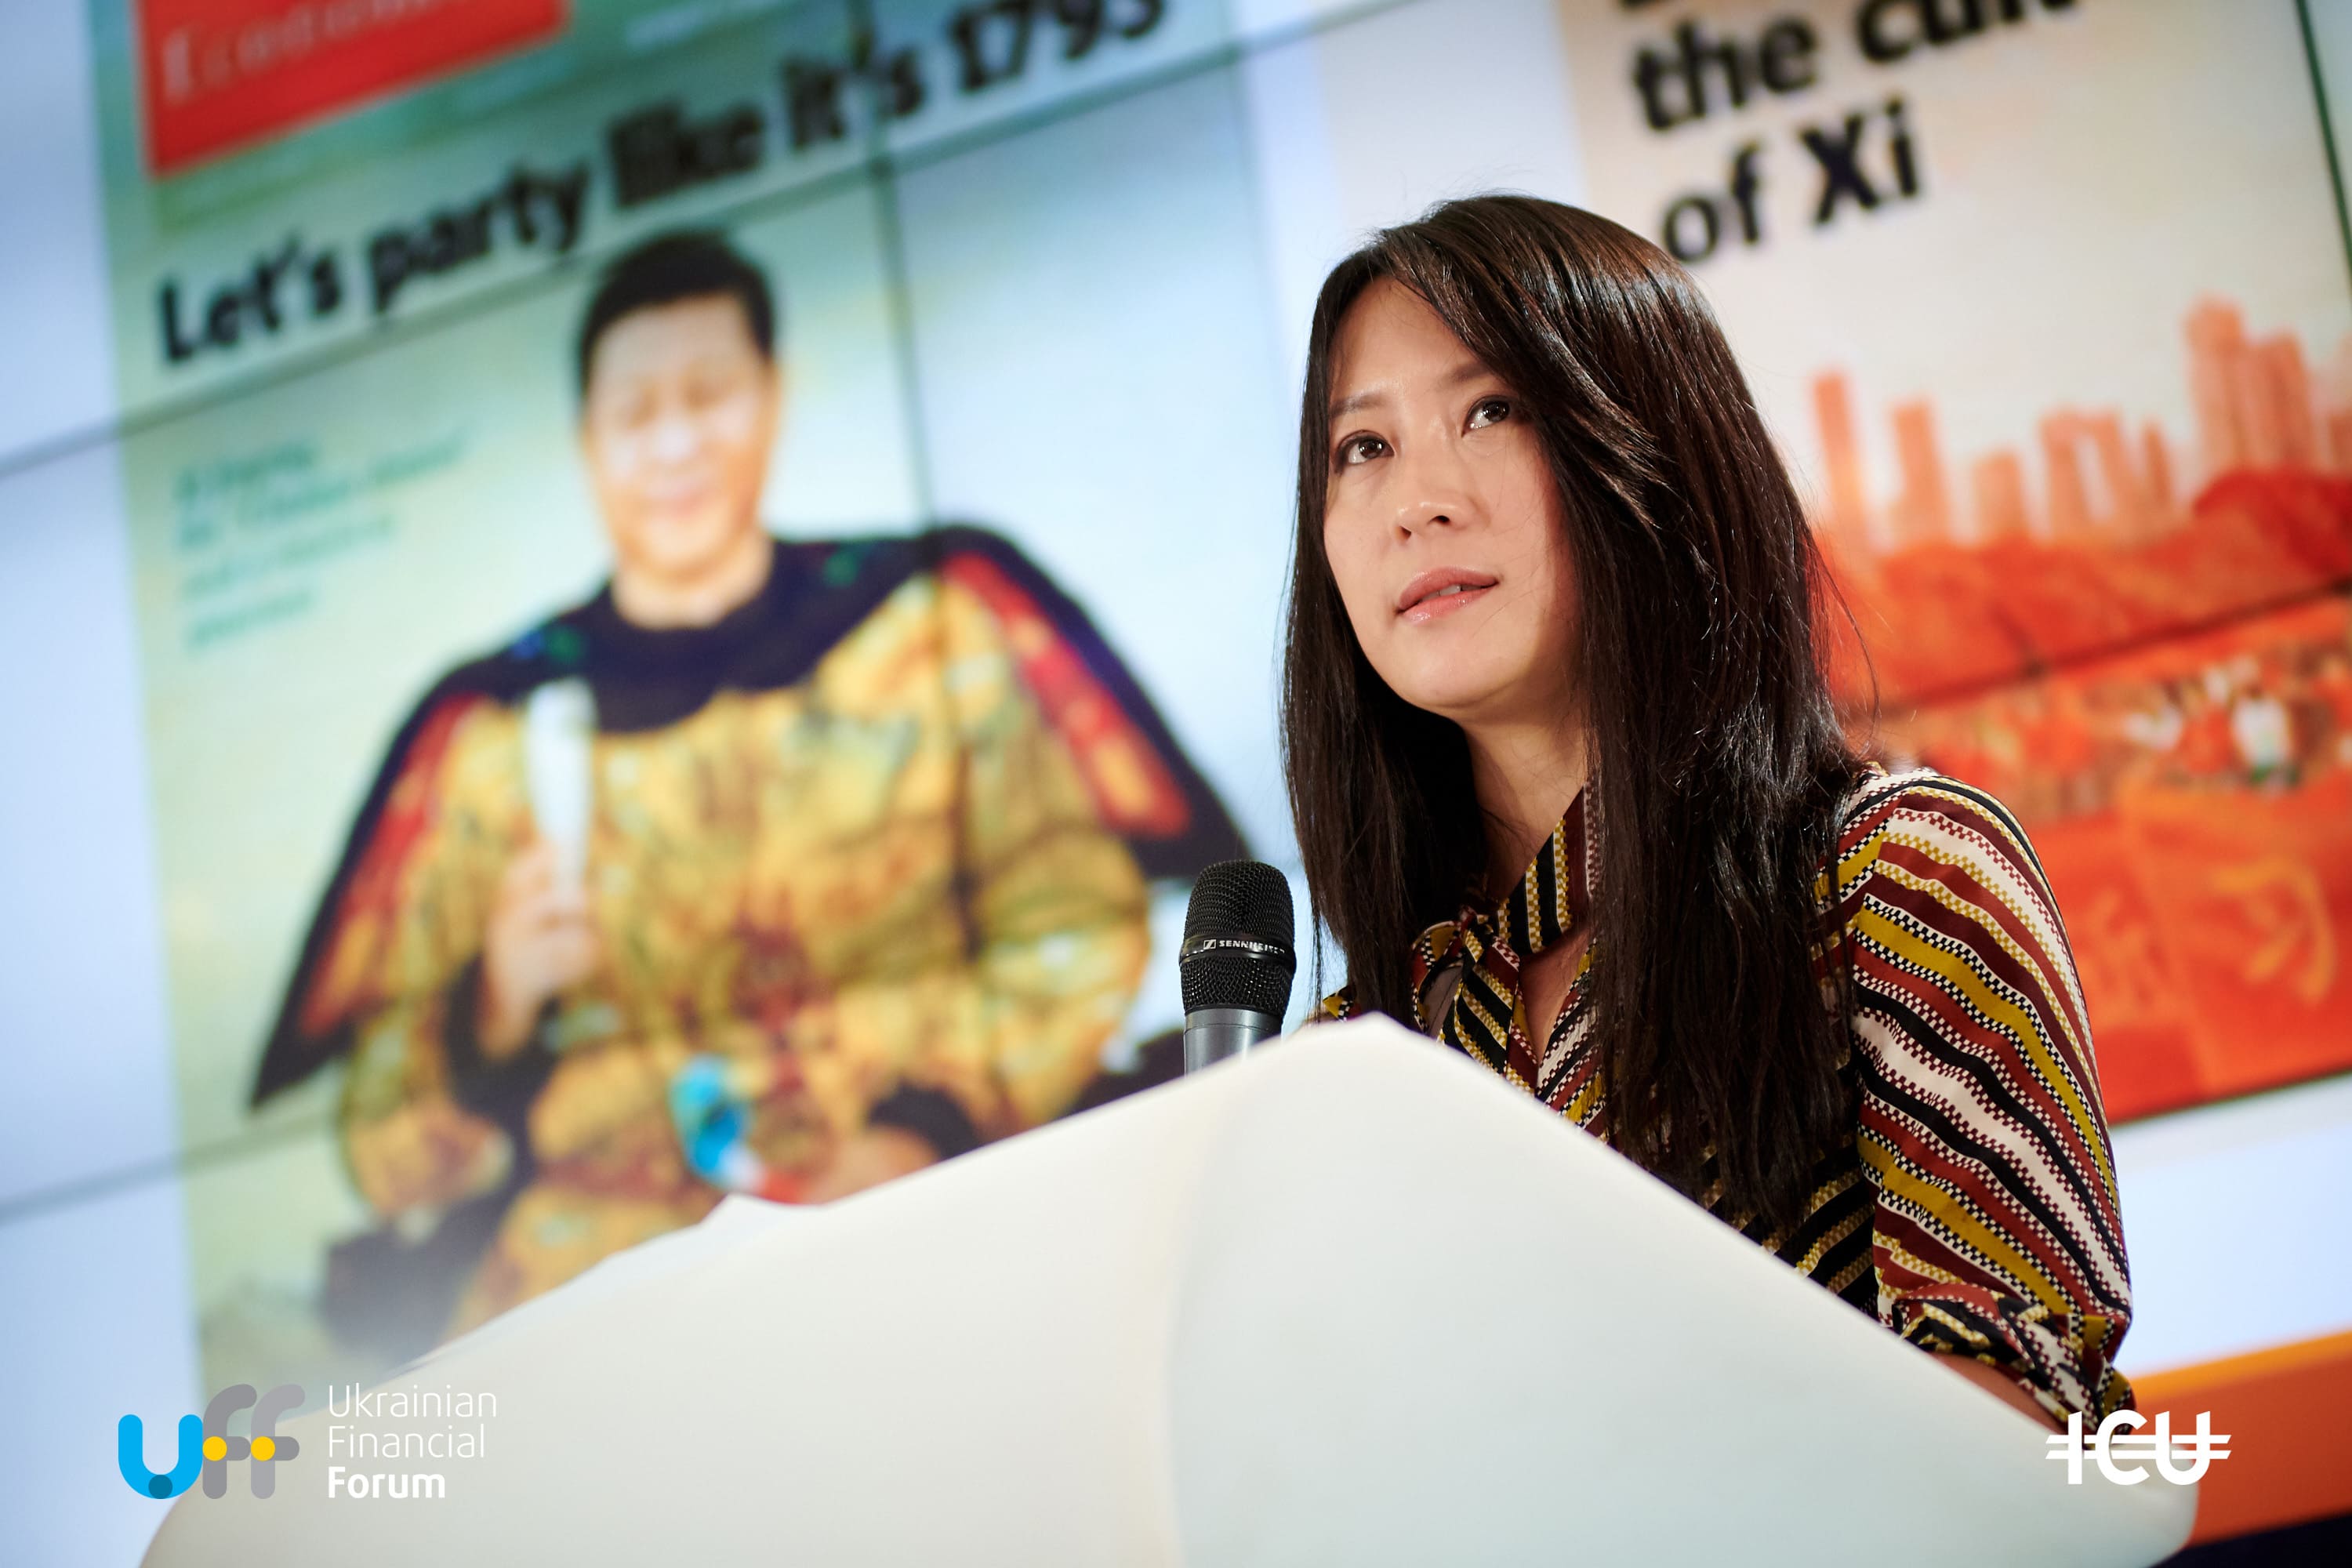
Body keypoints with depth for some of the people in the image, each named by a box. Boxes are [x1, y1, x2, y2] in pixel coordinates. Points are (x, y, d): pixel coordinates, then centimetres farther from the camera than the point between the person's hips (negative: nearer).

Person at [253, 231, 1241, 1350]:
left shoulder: (927, 619, 14)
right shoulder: (494, 731, 13)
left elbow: (1073, 930, 5)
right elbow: (392, 1143, 12)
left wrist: (925, 1130, -11)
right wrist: (495, 1007, -9)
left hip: (914, 1215, 0)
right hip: (603, 1254, 0)